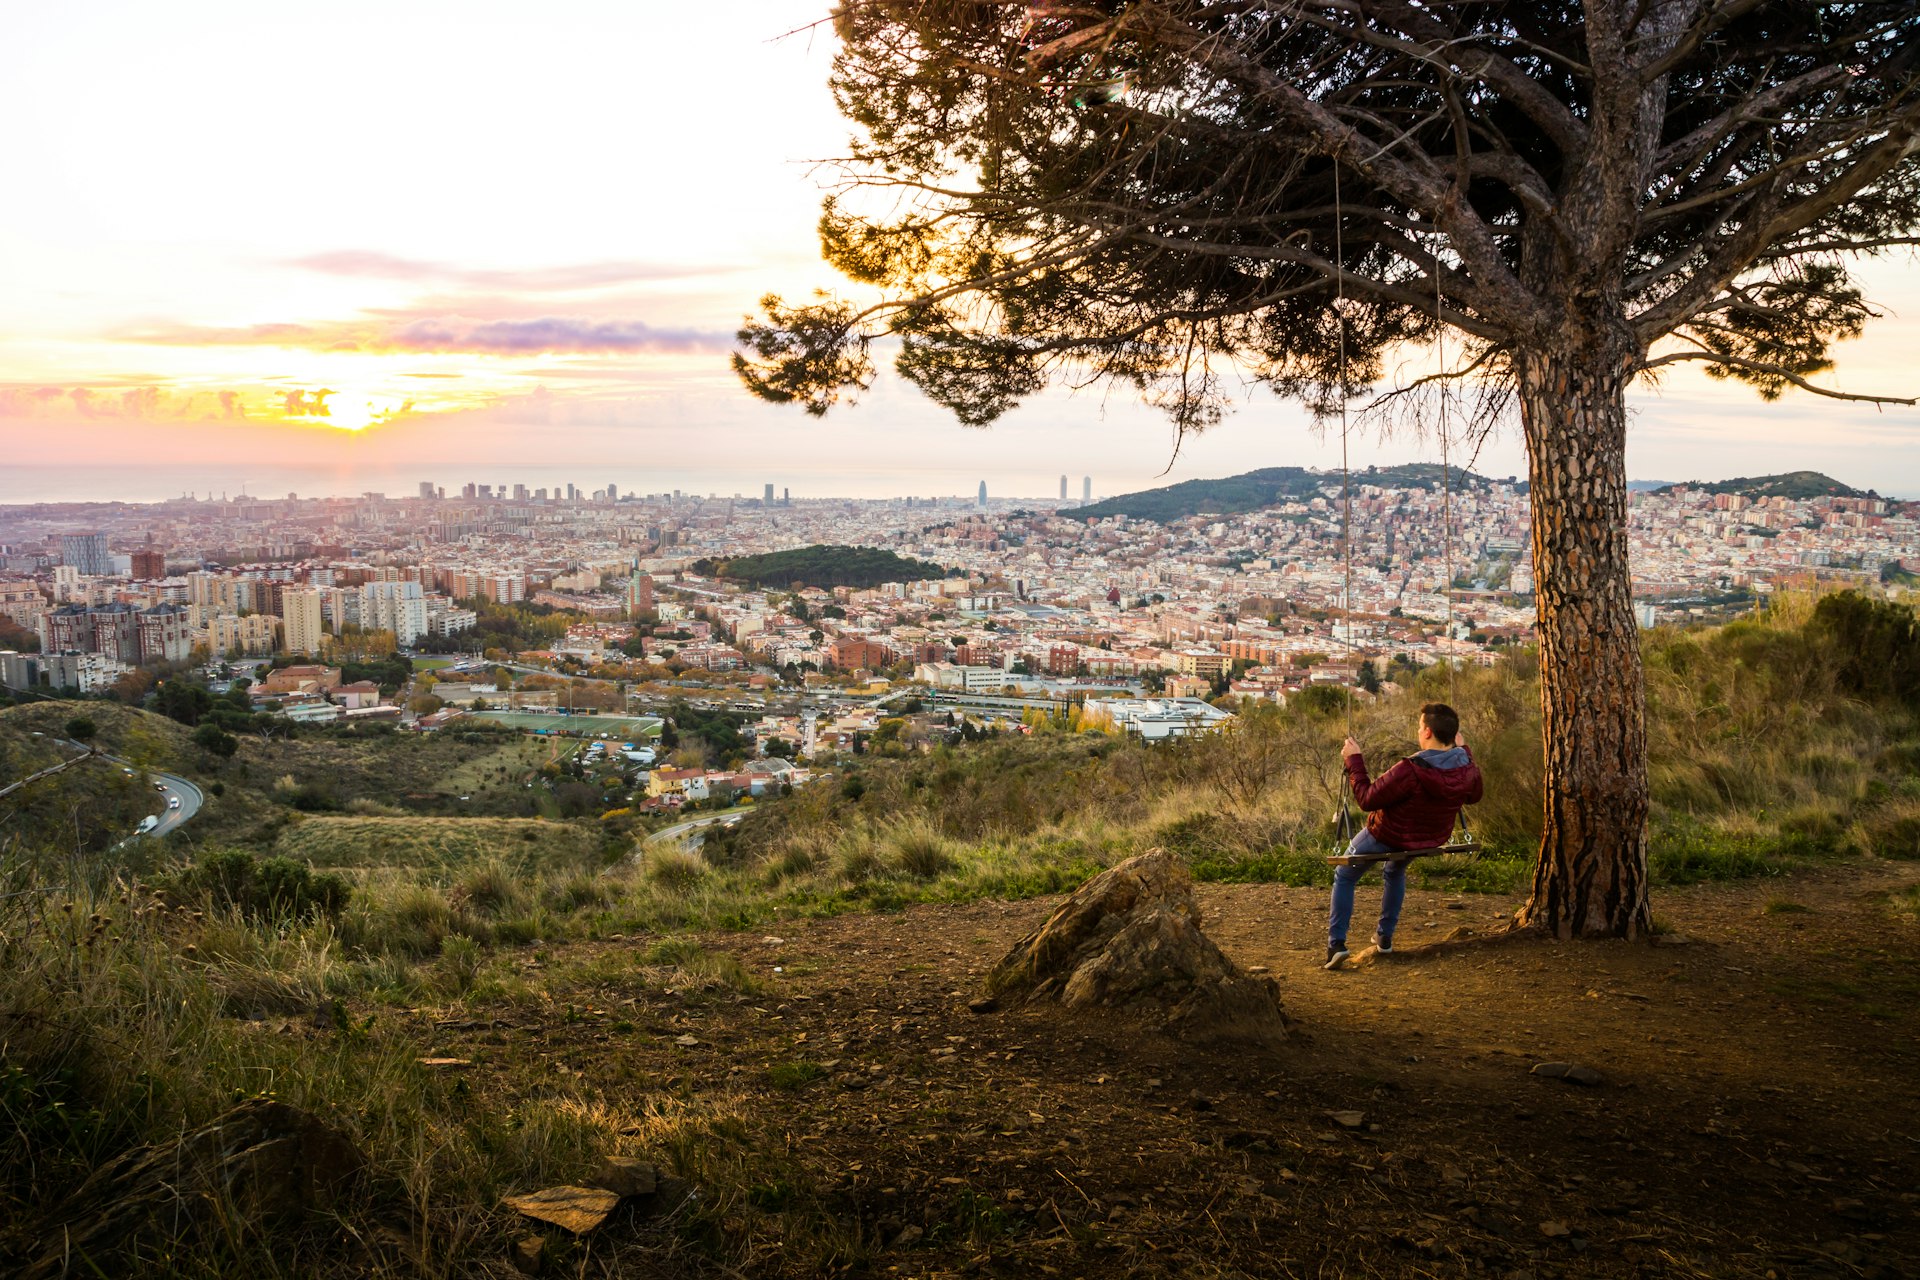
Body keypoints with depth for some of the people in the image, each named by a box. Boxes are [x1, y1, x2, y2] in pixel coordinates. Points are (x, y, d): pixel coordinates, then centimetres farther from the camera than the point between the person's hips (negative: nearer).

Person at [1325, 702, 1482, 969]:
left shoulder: (1410, 771, -38)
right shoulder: (1467, 769, -18)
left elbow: (1367, 800, -28)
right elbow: (1473, 797, 8)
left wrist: (1354, 761, -19)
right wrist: (1464, 749, 14)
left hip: (1388, 836, -6)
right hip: (1432, 838, 6)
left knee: (1344, 877, 19)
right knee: (1394, 871, 38)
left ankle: (1336, 943, 11)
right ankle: (1385, 936, 44)